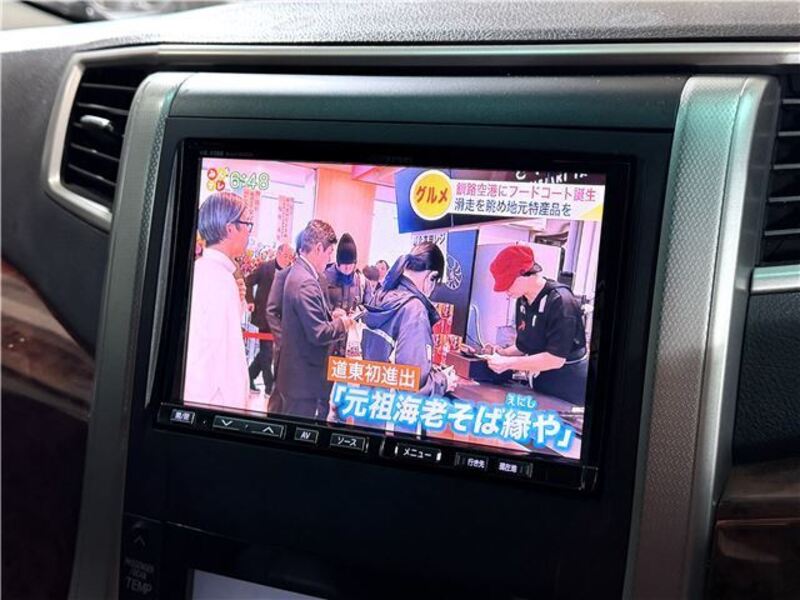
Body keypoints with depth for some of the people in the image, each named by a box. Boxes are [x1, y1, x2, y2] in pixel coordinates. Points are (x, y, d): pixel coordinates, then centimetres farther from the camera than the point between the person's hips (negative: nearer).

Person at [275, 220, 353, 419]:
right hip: (304, 378, -10)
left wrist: (330, 315, 7)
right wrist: (342, 323, -9)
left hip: (299, 374, 10)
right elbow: (318, 334, -25)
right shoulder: (306, 283, -24)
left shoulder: (298, 273, 9)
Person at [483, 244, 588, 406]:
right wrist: (502, 353, -6)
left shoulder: (560, 300, -22)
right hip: (541, 381, 8)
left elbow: (556, 358, -26)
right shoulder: (523, 301, 2)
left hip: (568, 386, -7)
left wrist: (508, 363, -25)